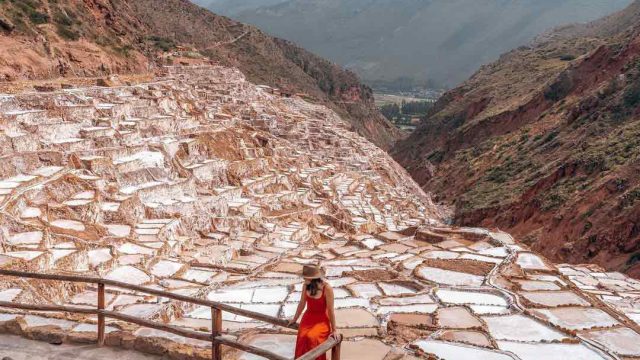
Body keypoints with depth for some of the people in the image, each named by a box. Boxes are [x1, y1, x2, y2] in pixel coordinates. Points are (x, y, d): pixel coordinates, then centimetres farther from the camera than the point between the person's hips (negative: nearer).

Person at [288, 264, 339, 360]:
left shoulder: (327, 288, -22)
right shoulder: (305, 286, -6)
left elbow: (330, 310, -15)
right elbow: (302, 303, 9)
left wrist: (334, 329, -8)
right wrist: (294, 319, 20)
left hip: (322, 321, -4)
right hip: (308, 318, 4)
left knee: (312, 338, -31)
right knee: (303, 338, -24)